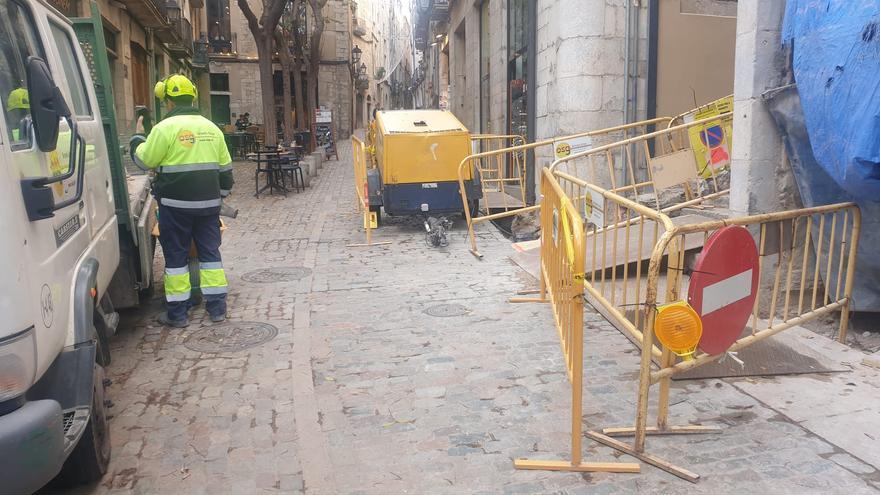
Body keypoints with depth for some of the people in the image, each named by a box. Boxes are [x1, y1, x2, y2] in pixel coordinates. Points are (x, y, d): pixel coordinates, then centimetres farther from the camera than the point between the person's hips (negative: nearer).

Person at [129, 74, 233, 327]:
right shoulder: (211, 128, 10)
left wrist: (138, 136, 14)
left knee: (176, 256, 4)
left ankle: (177, 313, 9)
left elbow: (145, 159, -3)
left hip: (176, 204, -5)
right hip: (208, 202, 5)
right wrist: (220, 194, 25)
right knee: (210, 251, 11)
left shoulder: (165, 128, -10)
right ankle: (217, 307, 14)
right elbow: (225, 167, 14)